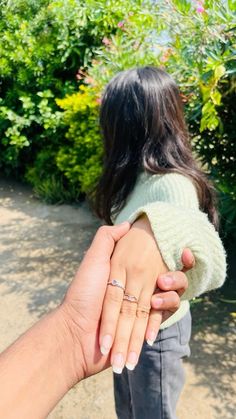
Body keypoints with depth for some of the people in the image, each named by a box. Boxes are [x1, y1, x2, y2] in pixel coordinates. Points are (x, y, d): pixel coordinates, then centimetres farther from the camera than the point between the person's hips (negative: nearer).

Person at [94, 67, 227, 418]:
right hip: (130, 321, 8)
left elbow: (211, 267, -49)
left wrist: (159, 229, -66)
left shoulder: (171, 184, -30)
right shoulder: (141, 174, -1)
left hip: (155, 328, -8)